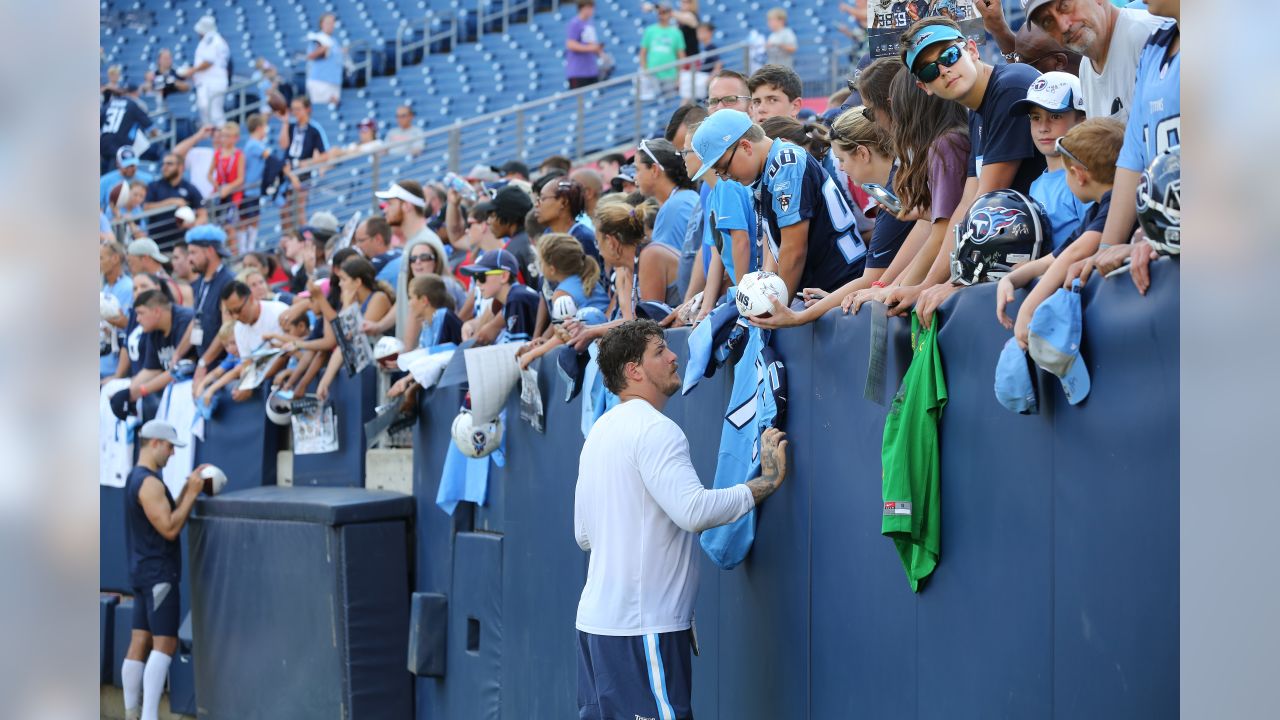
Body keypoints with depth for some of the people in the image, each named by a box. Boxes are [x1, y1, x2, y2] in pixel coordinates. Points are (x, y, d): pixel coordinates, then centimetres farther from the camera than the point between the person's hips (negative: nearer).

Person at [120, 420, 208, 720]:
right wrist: (192, 493, -15)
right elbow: (170, 529, -20)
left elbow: (168, 515, 17)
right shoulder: (150, 482, -16)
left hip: (143, 572, 10)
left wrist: (188, 489, 10)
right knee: (165, 645, -11)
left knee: (139, 644, 9)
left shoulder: (135, 478, 16)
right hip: (158, 574, -10)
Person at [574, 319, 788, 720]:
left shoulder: (600, 430, 16)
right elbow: (694, 510, -25)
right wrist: (768, 481, -16)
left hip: (596, 618, 10)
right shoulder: (655, 429, -13)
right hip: (642, 626, -10)